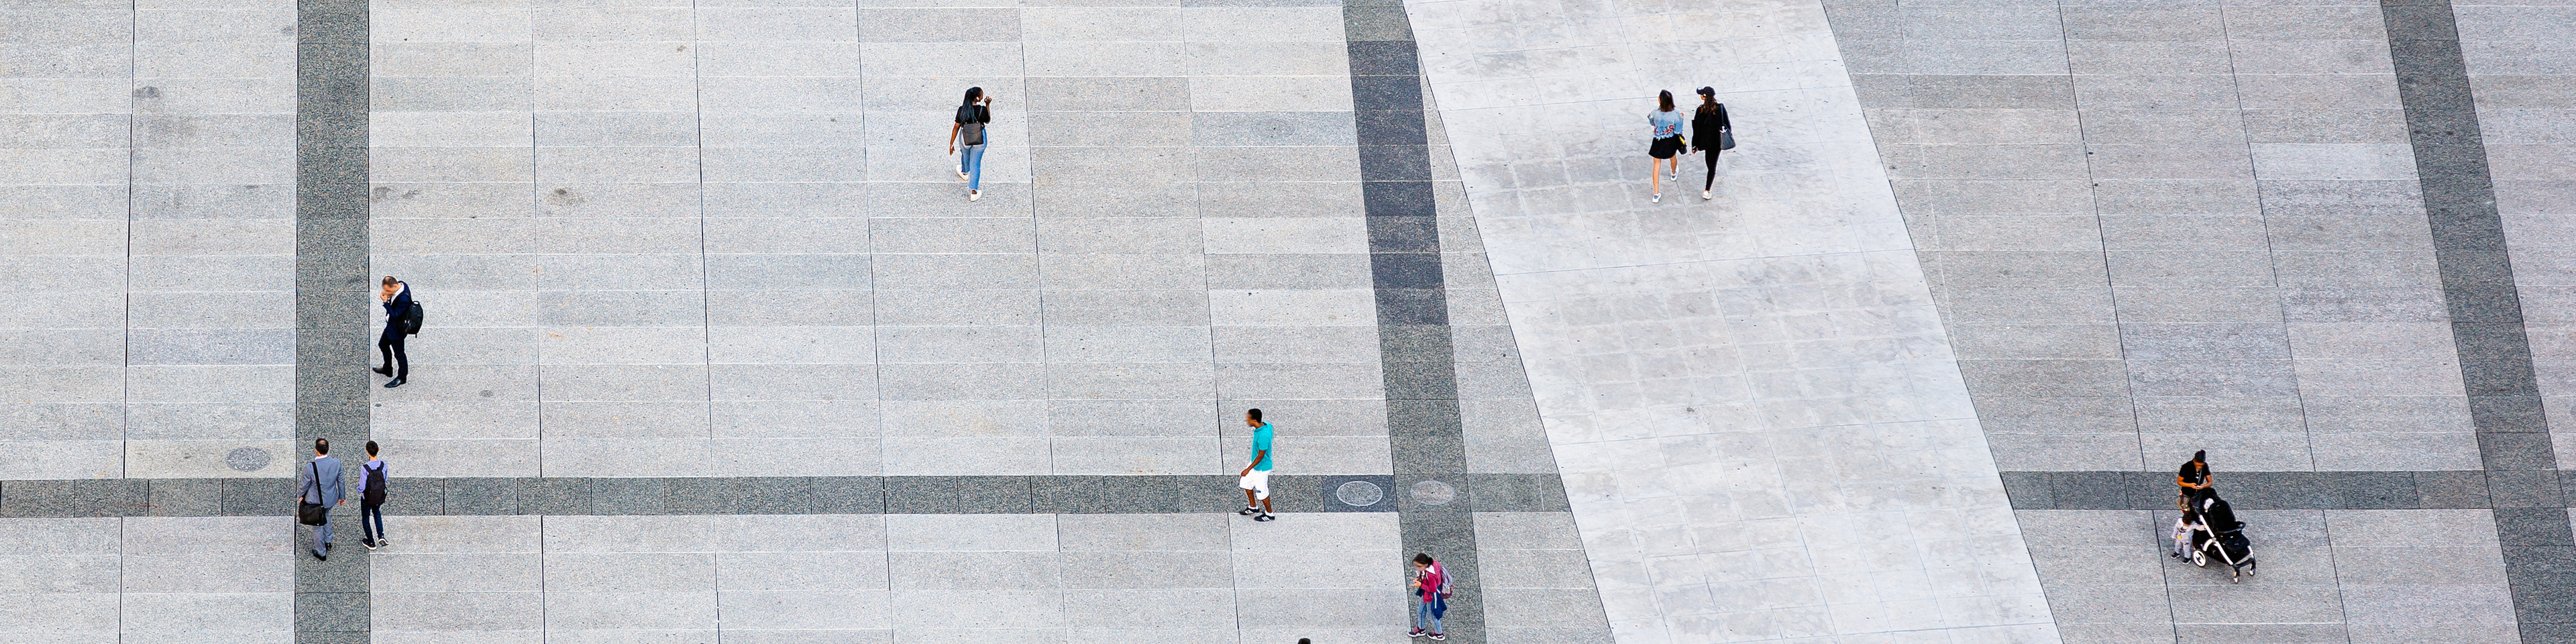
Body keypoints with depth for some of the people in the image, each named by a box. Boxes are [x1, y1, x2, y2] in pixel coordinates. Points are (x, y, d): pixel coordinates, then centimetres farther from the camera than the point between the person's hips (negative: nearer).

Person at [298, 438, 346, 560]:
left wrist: (300, 496, 7)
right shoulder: (336, 463, -19)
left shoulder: (310, 467, -30)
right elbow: (340, 481, -4)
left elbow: (305, 485, -15)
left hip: (315, 501, -4)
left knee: (317, 527, 17)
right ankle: (328, 541, 49)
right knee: (326, 515, 36)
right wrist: (342, 497, 14)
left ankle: (321, 553, 34)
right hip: (330, 499, 4)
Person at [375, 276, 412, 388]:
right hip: (391, 326, 10)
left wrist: (386, 302, -32)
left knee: (399, 353, 7)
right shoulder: (400, 284, -10)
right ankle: (387, 369, 48)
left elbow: (395, 316, -30)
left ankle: (402, 377, 26)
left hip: (397, 330, -10)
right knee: (383, 345, 28)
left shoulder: (404, 299, -37)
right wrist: (387, 297, -14)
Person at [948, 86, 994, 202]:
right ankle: (973, 192, 15)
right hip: (979, 140, -2)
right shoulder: (982, 110, -25)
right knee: (976, 164, 13)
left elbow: (956, 127, -12)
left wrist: (951, 144, -2)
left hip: (965, 139, 2)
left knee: (966, 154, 34)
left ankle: (965, 173, 66)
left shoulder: (962, 110, -19)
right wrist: (988, 105, -1)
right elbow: (988, 121, -5)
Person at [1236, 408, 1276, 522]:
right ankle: (1253, 507, 44)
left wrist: (1248, 469, -20)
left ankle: (1269, 515, 33)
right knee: (1246, 483, 24)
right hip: (1255, 463, 9)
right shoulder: (1266, 425, -10)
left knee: (1262, 492, 11)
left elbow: (1260, 456, -29)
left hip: (1261, 468, -9)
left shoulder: (1263, 436, -38)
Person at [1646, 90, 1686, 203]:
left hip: (1658, 142, -2)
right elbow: (1678, 131, -14)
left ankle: (1656, 194, 13)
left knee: (1657, 166, 11)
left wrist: (1649, 116, 13)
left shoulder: (1655, 113, -25)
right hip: (1671, 142, 2)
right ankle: (1674, 174, 67)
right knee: (1672, 158, 34)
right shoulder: (1676, 114, -25)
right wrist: (1680, 119, -1)